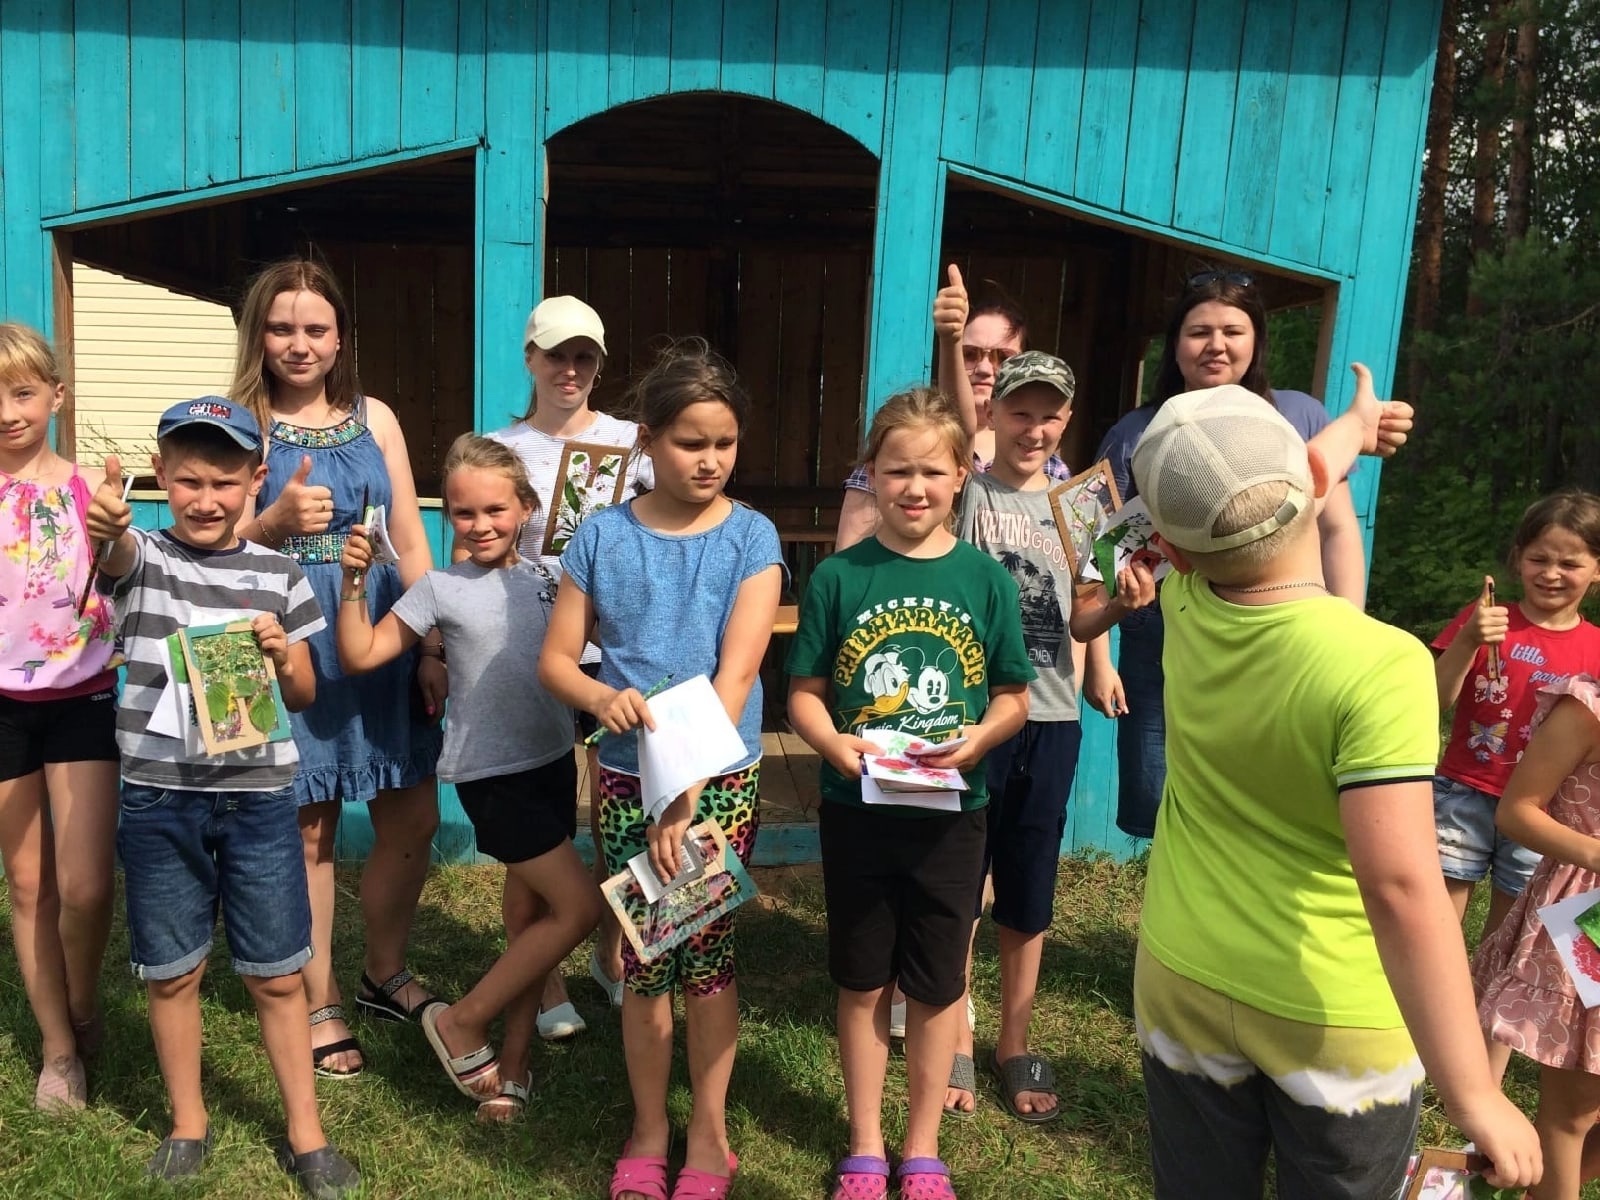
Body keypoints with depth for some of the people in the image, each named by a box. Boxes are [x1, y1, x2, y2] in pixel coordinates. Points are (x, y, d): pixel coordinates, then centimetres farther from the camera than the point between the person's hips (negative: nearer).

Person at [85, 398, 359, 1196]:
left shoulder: (279, 576, 3)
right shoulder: (144, 558, -1)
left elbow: (305, 695, 9)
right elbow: (115, 553, -28)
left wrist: (280, 655, -13)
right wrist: (103, 525, -51)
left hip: (258, 797, 0)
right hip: (159, 799, 0)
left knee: (276, 976, 7)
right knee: (171, 973, 12)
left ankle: (306, 1135, 21)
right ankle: (188, 1125, 32)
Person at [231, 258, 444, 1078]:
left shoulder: (374, 418, 8)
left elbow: (411, 539, 8)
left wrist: (434, 648, 3)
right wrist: (275, 522, -23)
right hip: (291, 648, -3)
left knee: (412, 819, 8)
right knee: (308, 830, 5)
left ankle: (385, 976, 32)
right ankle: (315, 1006, 23)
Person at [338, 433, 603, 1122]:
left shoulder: (543, 577, 4)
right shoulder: (441, 588, -7)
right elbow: (360, 655, -7)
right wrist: (354, 583, -18)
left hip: (553, 760, 5)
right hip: (492, 773, -5)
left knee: (528, 918, 11)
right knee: (579, 907, -9)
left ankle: (511, 1064, 24)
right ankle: (461, 1023, 8)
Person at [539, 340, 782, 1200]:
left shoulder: (751, 538, -7)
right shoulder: (602, 536, -2)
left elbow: (735, 676, -15)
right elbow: (555, 659, 1)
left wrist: (688, 798, -22)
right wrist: (602, 697, -22)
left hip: (721, 779, -1)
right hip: (627, 777, 1)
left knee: (707, 952, 8)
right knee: (643, 957, 9)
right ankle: (648, 1130, 29)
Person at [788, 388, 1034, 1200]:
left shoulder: (985, 578, -4)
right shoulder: (839, 576, -6)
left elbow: (1013, 696, 1)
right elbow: (804, 692, -3)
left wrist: (977, 739, -18)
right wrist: (833, 744, -22)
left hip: (951, 814, 0)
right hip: (855, 810, 0)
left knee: (936, 986, 14)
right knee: (864, 984, 14)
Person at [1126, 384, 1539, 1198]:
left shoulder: (1186, 610, -10)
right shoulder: (1378, 664, -27)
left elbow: (1247, 513, 11)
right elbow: (1399, 887, -31)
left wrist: (1354, 426, 29)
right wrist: (1473, 1096, -23)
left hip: (1185, 983, 4)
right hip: (1336, 1016, -4)